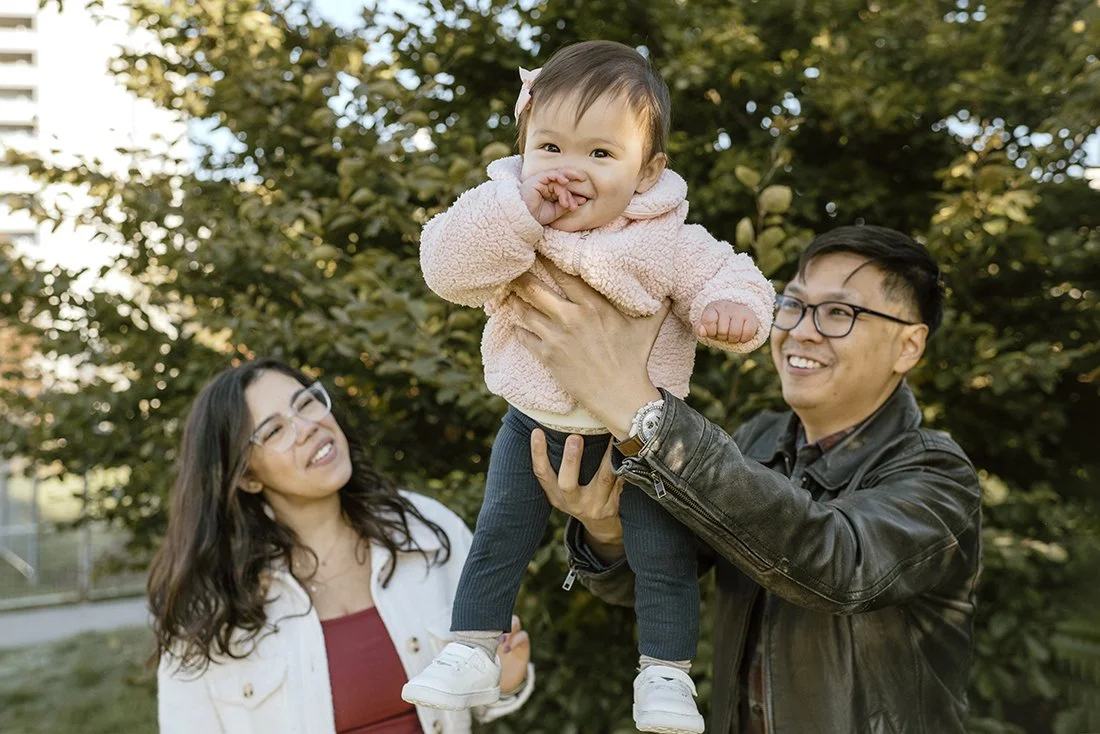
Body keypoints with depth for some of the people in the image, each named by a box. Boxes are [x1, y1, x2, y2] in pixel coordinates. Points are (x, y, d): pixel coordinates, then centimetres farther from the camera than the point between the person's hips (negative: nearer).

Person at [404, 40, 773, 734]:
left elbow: (732, 279, -14)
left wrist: (734, 306, -38)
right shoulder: (502, 221, -14)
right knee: (497, 539, 9)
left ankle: (666, 675, 19)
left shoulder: (669, 241, -19)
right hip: (534, 423, 2)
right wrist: (518, 210, -37)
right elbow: (447, 267, -27)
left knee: (663, 552, 0)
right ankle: (471, 655, 25)